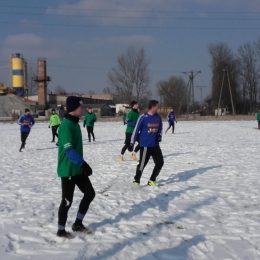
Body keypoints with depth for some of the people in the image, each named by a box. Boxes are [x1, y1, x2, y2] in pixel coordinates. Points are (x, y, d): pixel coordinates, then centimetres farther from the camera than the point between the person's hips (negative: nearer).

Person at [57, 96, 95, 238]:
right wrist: (83, 163, -25)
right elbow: (69, 150, -26)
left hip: (77, 168, 9)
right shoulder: (66, 125, -19)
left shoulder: (75, 123, 11)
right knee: (67, 200, 1)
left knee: (90, 193, 11)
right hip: (67, 170, -9)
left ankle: (78, 224, 23)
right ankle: (61, 230, 18)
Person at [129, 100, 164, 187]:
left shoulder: (158, 117, 5)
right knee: (142, 164, -2)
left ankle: (152, 180, 22)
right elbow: (136, 130, -8)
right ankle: (136, 181, 17)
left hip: (155, 145, 6)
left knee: (160, 162, 6)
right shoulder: (143, 117, -12)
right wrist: (132, 143, -7)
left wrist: (159, 135, 0)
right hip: (145, 146, -6)